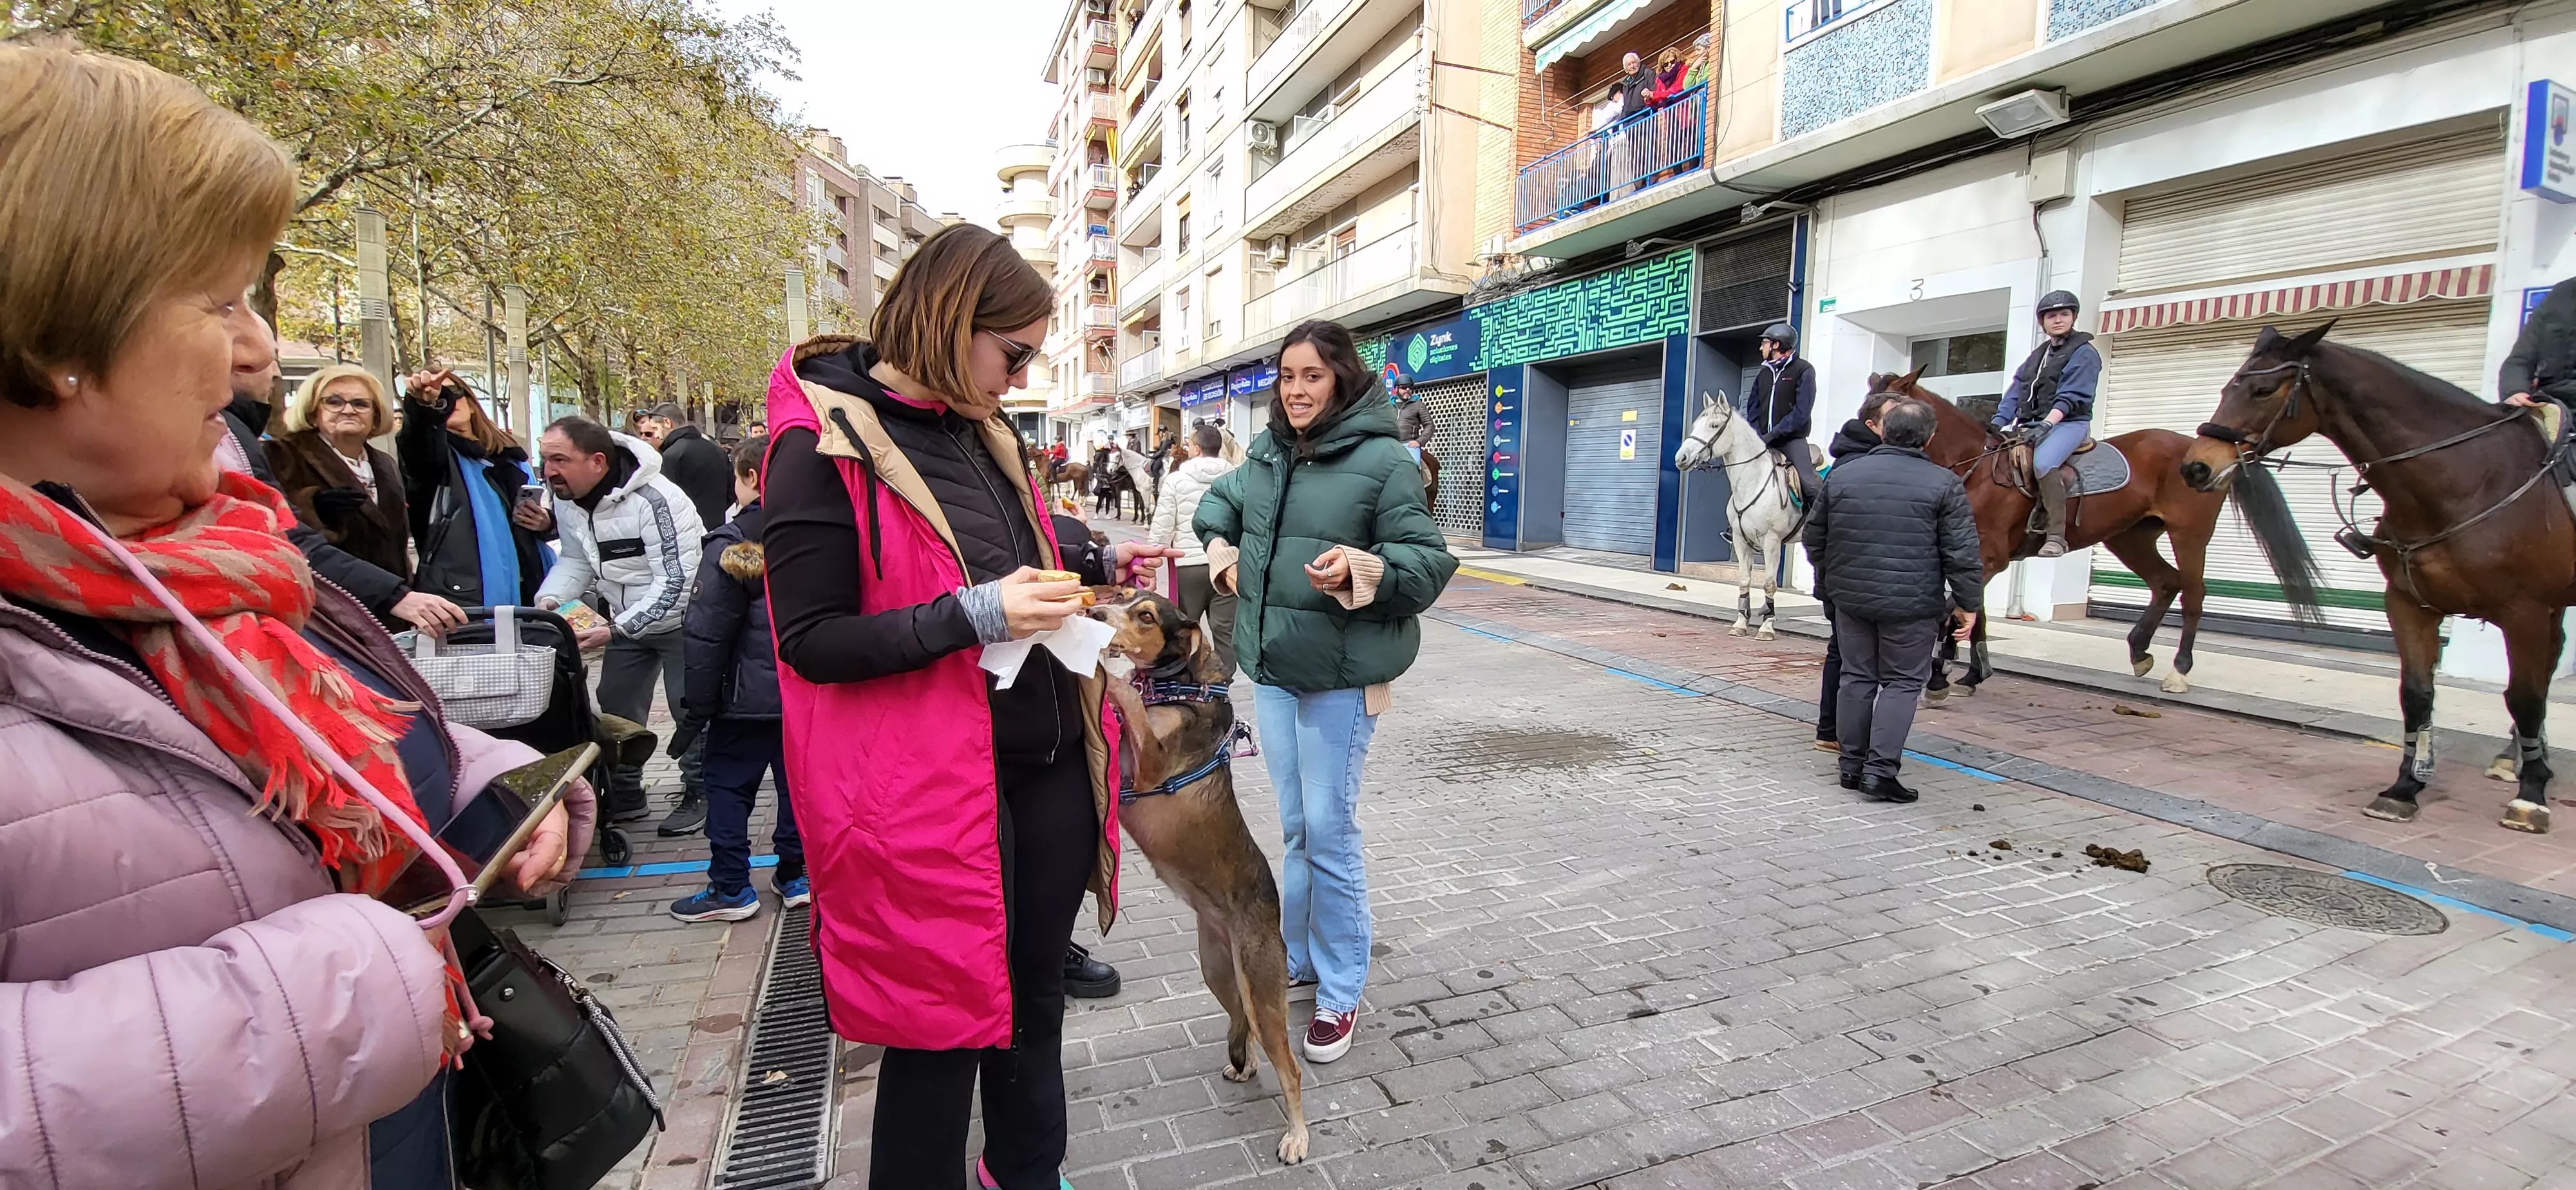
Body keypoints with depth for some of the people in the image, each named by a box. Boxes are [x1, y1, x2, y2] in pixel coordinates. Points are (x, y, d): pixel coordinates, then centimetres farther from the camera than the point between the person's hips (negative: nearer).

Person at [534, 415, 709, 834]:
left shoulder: (655, 501, -31)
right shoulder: (566, 499, -5)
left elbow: (675, 583, -32)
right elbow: (576, 561, 4)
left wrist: (615, 630, -35)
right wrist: (550, 600, -17)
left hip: (680, 618, -8)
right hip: (626, 618, 8)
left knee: (688, 706, -3)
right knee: (615, 704, 13)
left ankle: (698, 794, 13)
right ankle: (624, 793, 28)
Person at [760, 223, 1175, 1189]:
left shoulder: (980, 430, 11)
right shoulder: (823, 448, -13)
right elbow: (810, 640, -16)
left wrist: (1097, 563, 9)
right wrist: (973, 617, -24)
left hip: (1048, 766, 8)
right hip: (934, 786, -8)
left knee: (1035, 1000, 22)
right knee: (941, 1024, 7)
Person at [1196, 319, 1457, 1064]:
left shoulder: (1383, 460, -12)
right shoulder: (1266, 455, 8)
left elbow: (1430, 562, -13)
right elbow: (1218, 502, 28)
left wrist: (1361, 568, -29)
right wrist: (1224, 553, 10)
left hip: (1340, 676, -6)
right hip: (1269, 667, 6)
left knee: (1330, 833, 1)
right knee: (1295, 827, 18)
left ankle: (1341, 993, 18)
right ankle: (1299, 956, 36)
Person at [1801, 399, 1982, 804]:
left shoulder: (1842, 475, 3)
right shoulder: (1944, 483, -7)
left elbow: (1813, 538, 10)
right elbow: (1962, 554, -8)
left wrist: (1828, 585, 23)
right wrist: (1968, 604, 2)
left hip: (1850, 598, 4)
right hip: (1912, 604, -3)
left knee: (1856, 678, 13)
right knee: (1903, 683, 5)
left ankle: (1852, 765, 19)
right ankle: (1879, 769, -1)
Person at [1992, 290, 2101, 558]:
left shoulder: (2084, 353, -1)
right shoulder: (2037, 355, 20)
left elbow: (2070, 397, -13)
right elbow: (2015, 393, 14)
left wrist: (2046, 424, -27)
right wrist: (1997, 426, 1)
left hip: (2068, 423, -8)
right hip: (2029, 425, 8)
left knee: (2042, 462, -35)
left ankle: (2057, 536, -34)